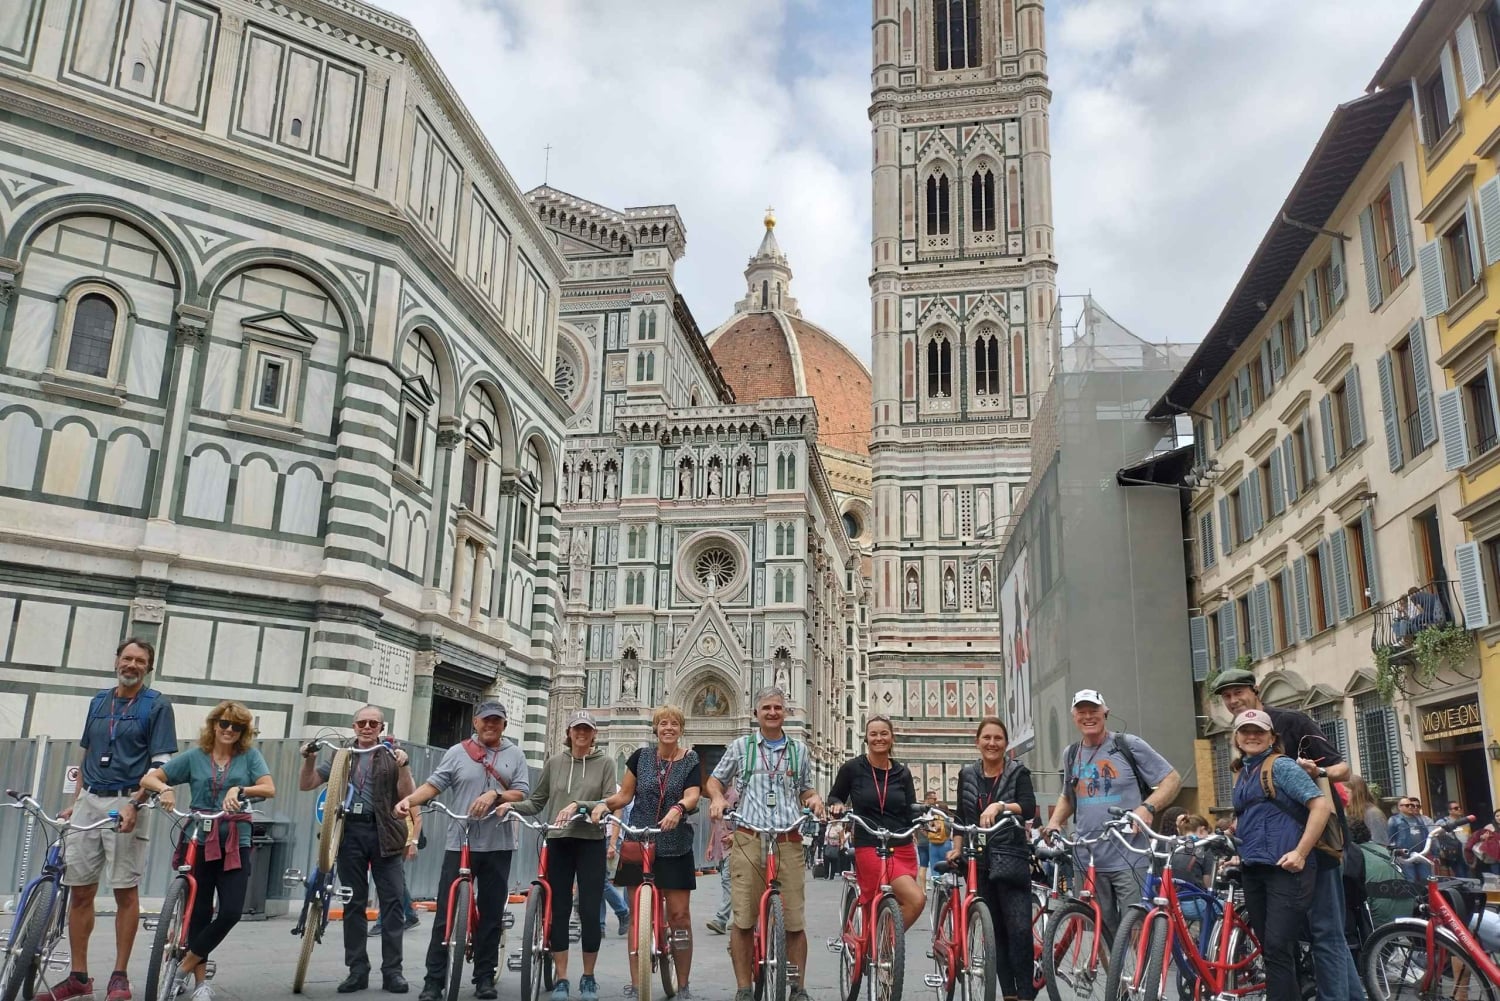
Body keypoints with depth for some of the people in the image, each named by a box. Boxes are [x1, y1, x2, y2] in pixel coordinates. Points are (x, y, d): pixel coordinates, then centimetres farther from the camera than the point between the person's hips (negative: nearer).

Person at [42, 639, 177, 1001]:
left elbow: (161, 764, -8)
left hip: (126, 804, -5)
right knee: (79, 890, 6)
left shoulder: (157, 705, -3)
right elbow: (85, 755, 20)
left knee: (125, 891, 0)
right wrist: (74, 803, 14)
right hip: (88, 803, 5)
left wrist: (135, 804, -19)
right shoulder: (99, 701, 14)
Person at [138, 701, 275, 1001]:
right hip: (199, 843, 0)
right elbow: (148, 778, 4)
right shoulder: (194, 756, 4)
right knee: (199, 913, 5)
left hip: (235, 845, 0)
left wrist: (239, 789, -27)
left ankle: (187, 962, 13)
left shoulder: (250, 756, 3)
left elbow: (269, 789, -9)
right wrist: (164, 788, -19)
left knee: (231, 912, -9)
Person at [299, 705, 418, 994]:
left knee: (392, 901, -4)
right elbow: (306, 785, 11)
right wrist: (309, 759, -7)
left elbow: (407, 796, -2)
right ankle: (357, 970, 13)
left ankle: (392, 970, 2)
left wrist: (403, 766, -19)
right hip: (349, 832, 2)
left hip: (383, 832, -2)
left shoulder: (392, 757, 7)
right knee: (354, 903, 6)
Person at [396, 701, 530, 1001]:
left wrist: (494, 795, -16)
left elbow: (523, 794, 1)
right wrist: (408, 799, -20)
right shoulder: (457, 752, 5)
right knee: (446, 912, -1)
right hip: (459, 843, -1)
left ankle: (484, 976, 18)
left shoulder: (515, 755, 8)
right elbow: (434, 784, -2)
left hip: (498, 846, 1)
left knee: (491, 913, 8)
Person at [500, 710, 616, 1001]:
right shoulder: (554, 762, 6)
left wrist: (579, 805, -20)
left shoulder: (604, 763, 0)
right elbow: (536, 802, 8)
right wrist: (512, 805, -9)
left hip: (591, 843, -2)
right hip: (559, 842, 2)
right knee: (559, 911, 5)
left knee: (590, 911, 1)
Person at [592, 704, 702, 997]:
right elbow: (625, 794, 9)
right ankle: (636, 985, 11)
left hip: (675, 848, -1)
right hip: (638, 844, 1)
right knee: (638, 915, 2)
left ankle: (683, 986, 8)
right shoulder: (641, 757, 6)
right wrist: (605, 804, -11)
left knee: (679, 914, -3)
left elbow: (692, 797, -13)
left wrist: (678, 809, -34)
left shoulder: (691, 761, 2)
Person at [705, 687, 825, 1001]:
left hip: (789, 842, 1)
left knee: (795, 921, -1)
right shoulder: (740, 747, 11)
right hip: (748, 840, -1)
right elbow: (715, 780, 20)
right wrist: (717, 798, 0)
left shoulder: (799, 750, 16)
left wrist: (814, 798, 3)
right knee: (743, 919, -1)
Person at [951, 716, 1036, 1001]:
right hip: (980, 862, 3)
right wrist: (957, 849, 3)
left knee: (1020, 930, -10)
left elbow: (1029, 809, -15)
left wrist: (999, 806, -29)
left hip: (1011, 861, -3)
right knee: (996, 932, 6)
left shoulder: (1018, 772, 0)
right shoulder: (967, 774, 9)